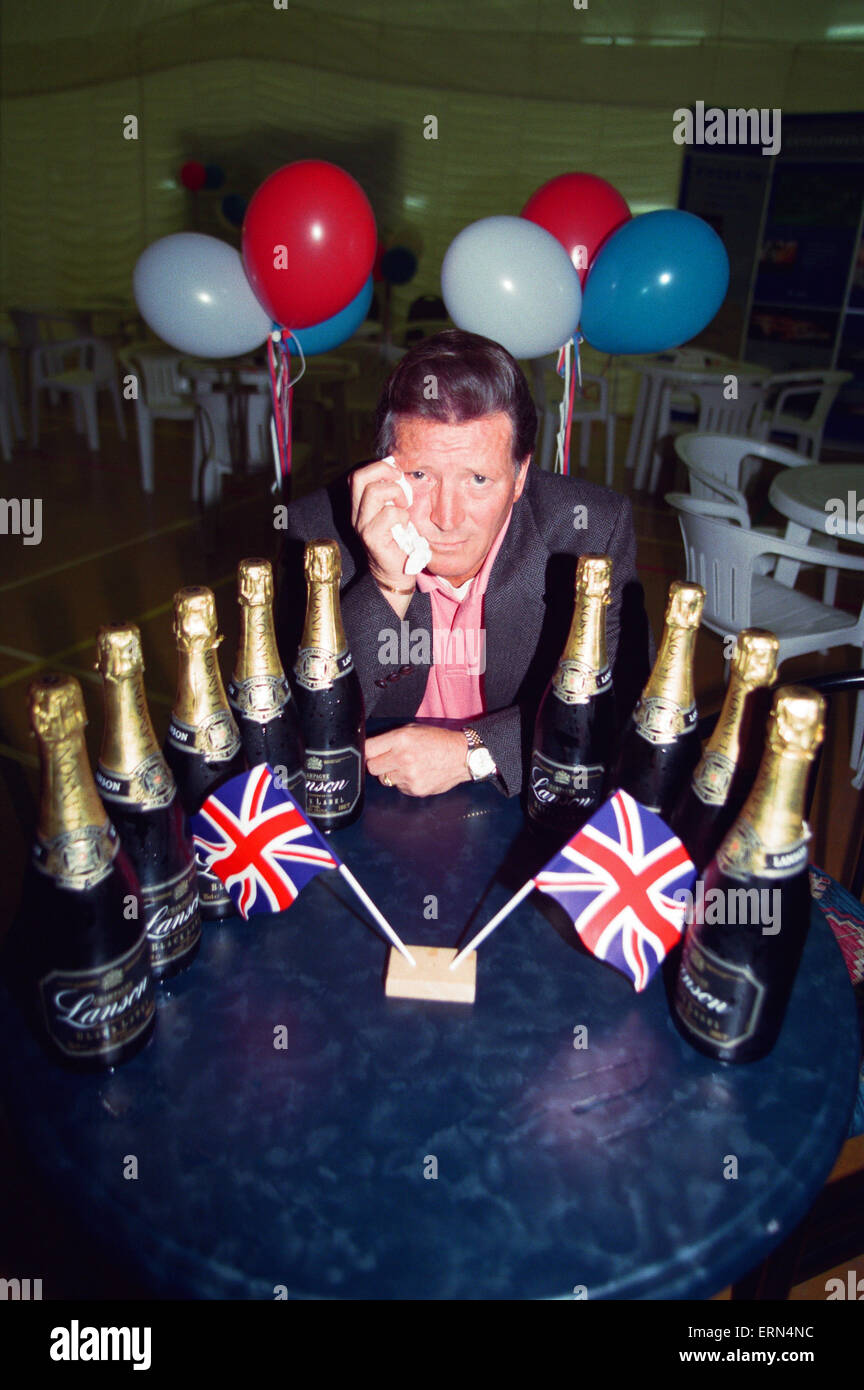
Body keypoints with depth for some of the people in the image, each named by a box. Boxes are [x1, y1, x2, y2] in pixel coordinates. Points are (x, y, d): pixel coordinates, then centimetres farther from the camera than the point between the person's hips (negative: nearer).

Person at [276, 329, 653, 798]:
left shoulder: (595, 529, -11)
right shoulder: (319, 530, -13)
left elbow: (622, 697, -9)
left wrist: (473, 750, -20)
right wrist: (389, 588, -29)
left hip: (534, 801, 1)